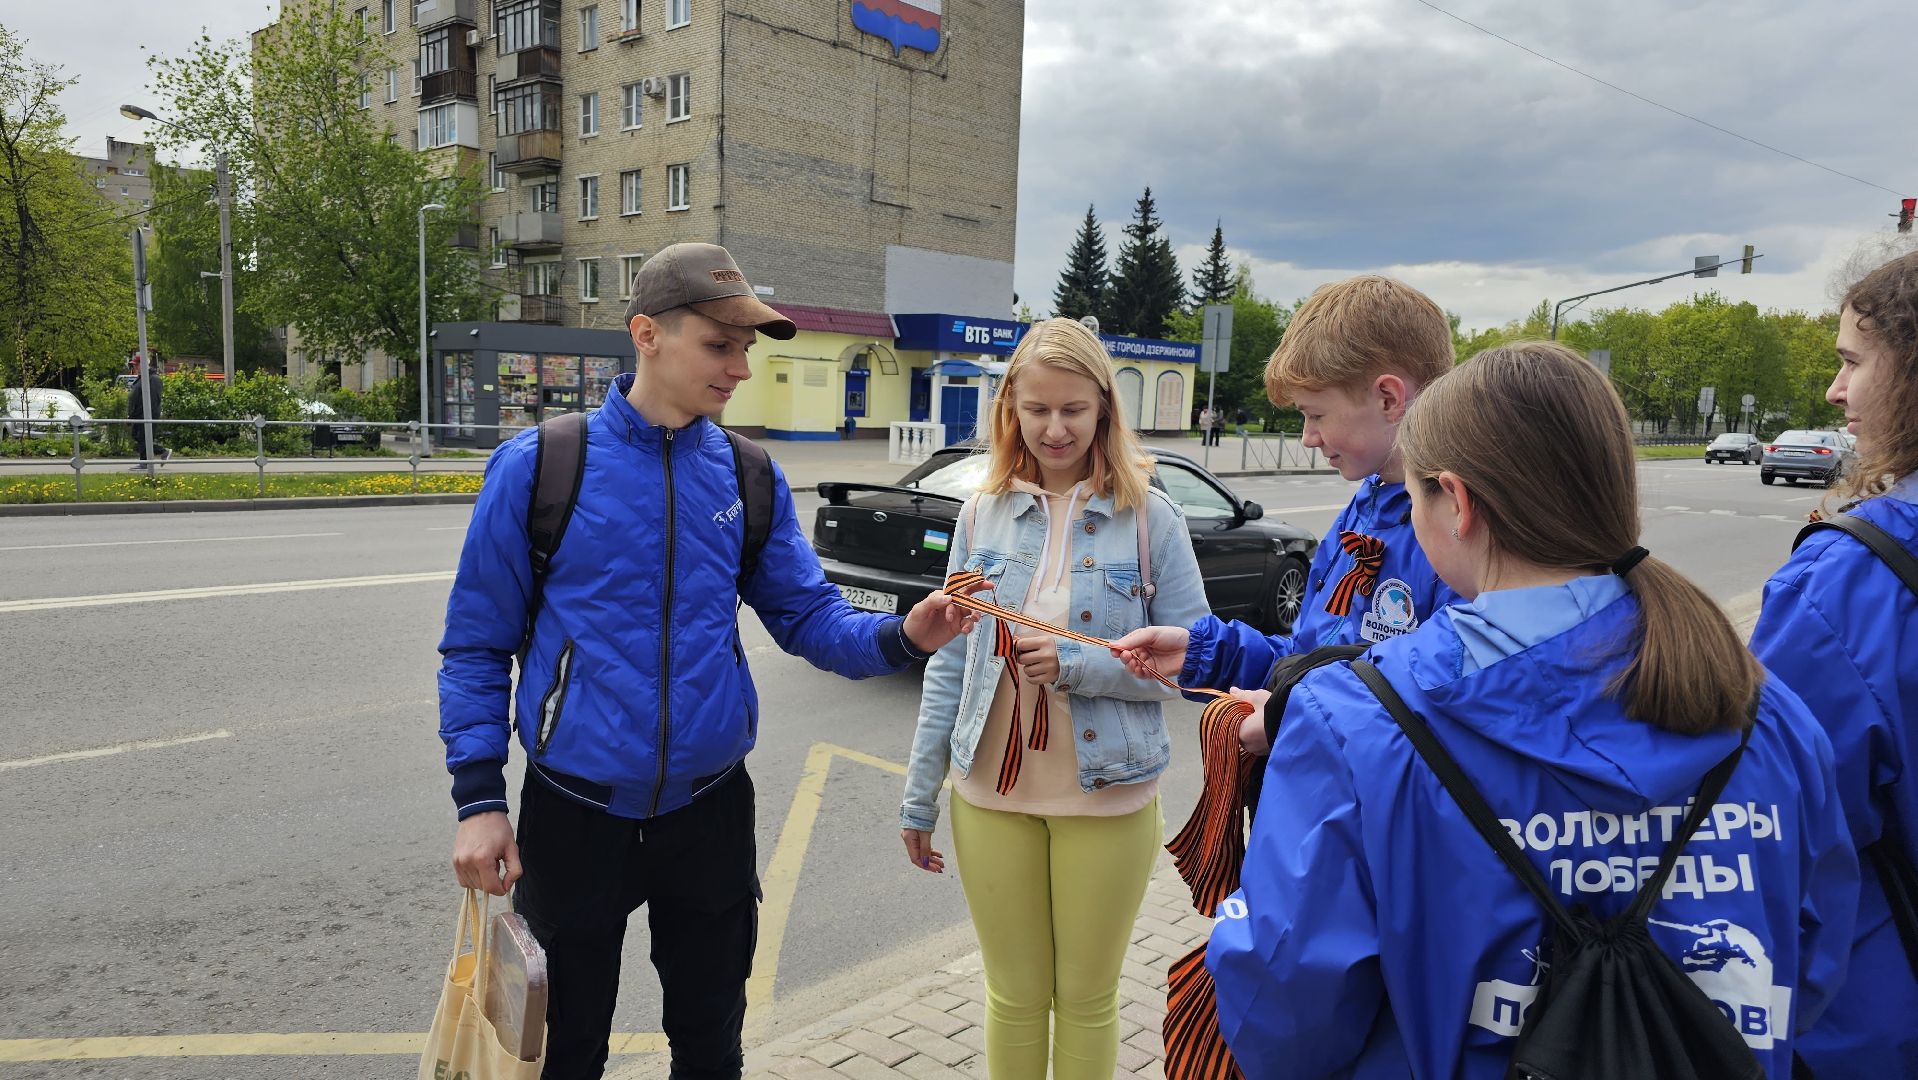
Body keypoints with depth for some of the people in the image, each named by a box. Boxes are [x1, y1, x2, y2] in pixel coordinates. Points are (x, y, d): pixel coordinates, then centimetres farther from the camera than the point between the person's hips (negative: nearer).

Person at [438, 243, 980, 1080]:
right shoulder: (538, 466, -9)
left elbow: (809, 617, 1)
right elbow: (477, 643, -4)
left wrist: (901, 635, -19)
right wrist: (478, 800, -9)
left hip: (709, 811, 3)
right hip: (573, 813, -2)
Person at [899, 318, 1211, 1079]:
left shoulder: (1150, 517, -7)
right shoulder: (984, 514, 1)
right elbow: (950, 664, 5)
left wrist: (1078, 664, -22)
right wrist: (919, 796, 6)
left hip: (1107, 801, -2)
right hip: (992, 795, 2)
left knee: (1087, 997, 15)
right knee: (1014, 996, 16)